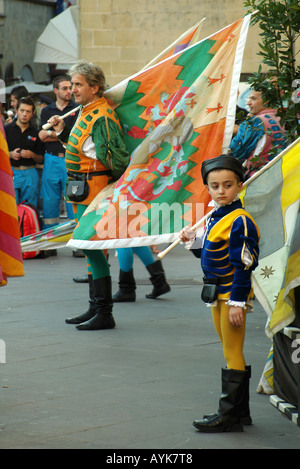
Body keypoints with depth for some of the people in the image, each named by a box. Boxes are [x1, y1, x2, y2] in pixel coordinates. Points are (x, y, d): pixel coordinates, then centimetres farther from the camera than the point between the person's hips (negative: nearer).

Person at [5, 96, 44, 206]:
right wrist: (10, 154, -13)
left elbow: (41, 159, 11)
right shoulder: (6, 130, 4)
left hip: (30, 175, 2)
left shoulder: (35, 133, 10)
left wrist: (32, 155, -8)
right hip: (11, 173, -2)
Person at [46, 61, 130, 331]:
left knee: (93, 246, -10)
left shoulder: (102, 118, -18)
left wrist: (114, 185, -10)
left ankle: (104, 314, -6)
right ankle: (95, 309, 22)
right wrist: (63, 131, 15)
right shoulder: (87, 112, 14)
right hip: (84, 192, 11)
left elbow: (118, 157, -23)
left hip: (94, 189, -11)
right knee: (90, 247, 14)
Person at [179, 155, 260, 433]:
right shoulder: (215, 217, 10)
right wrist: (192, 242, 3)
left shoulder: (239, 221, -18)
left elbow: (243, 266, -20)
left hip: (233, 294, -9)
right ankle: (239, 411, 24)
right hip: (217, 294, 9)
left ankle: (229, 415, 2)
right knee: (230, 354, 15)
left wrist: (237, 303, -21)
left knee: (233, 355, -2)